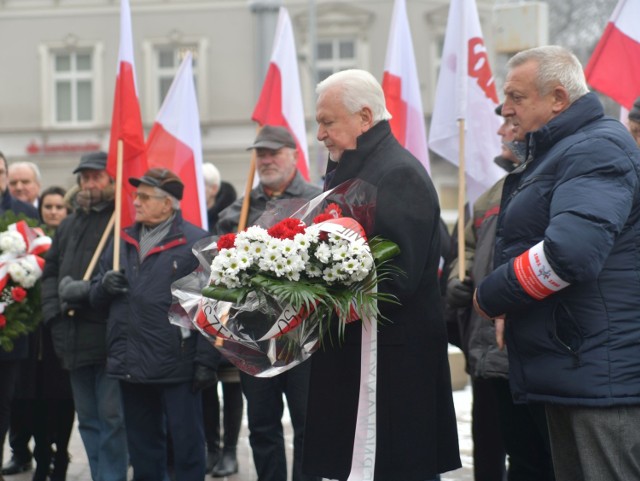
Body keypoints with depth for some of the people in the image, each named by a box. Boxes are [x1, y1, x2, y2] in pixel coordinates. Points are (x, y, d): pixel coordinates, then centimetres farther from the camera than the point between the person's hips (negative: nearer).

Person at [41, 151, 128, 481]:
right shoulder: (70, 225, 18)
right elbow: (50, 271, 22)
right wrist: (54, 310, 8)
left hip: (110, 335, -7)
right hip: (74, 336, 7)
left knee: (111, 416, -5)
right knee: (88, 418, 12)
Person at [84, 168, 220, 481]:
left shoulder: (196, 243, -6)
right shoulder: (123, 242, 15)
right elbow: (98, 299, 18)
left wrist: (206, 361, -16)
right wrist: (104, 286, -5)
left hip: (177, 366, -6)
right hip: (131, 366, 6)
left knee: (186, 444, 2)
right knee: (142, 449, 15)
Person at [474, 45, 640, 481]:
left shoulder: (598, 148, -13)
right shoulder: (555, 153, 20)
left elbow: (572, 250, -28)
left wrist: (491, 297, -13)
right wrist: (509, 312, 12)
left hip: (603, 377, -11)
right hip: (570, 376, 11)